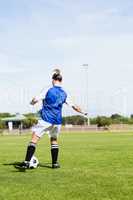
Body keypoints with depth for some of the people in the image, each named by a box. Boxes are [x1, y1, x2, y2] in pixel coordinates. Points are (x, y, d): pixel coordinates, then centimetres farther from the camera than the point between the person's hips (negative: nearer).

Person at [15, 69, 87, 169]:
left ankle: (26, 162, -12)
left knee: (34, 139, -4)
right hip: (57, 121, 5)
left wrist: (32, 102, 16)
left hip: (46, 119, -5)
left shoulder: (48, 91, -7)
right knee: (54, 140, 22)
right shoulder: (64, 94, 7)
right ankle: (55, 163, 22)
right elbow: (73, 106, 16)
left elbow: (35, 100, -8)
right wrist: (82, 112, 33)